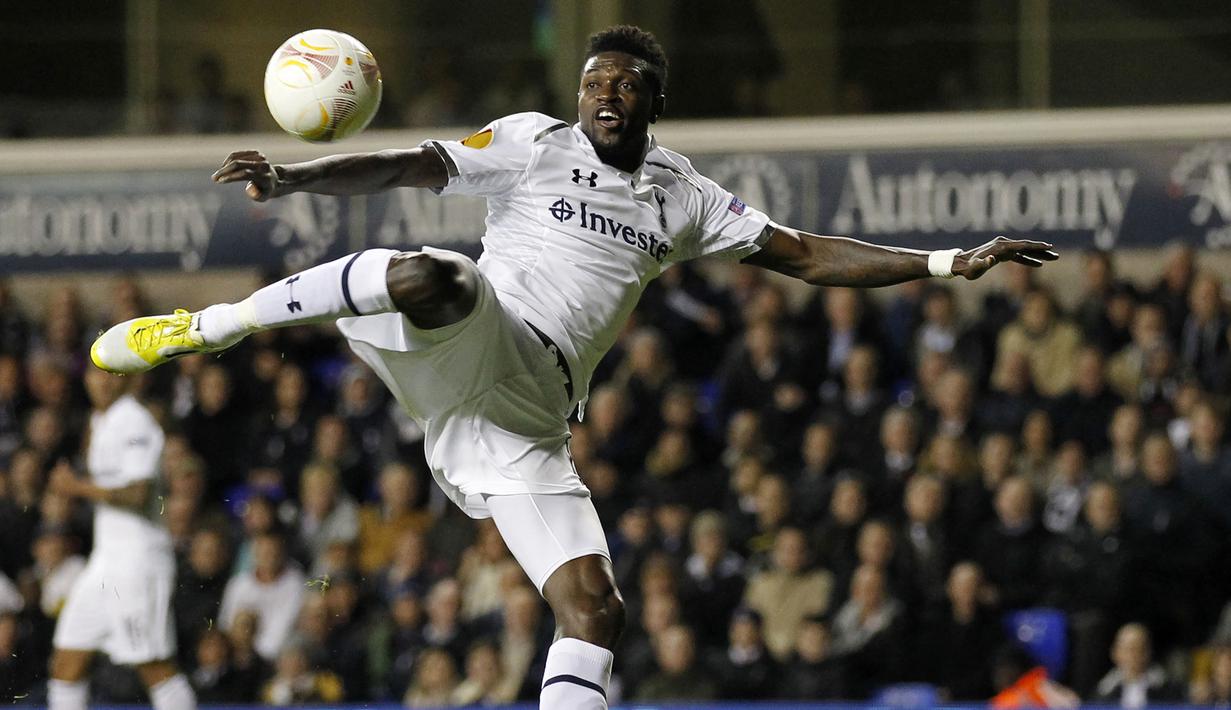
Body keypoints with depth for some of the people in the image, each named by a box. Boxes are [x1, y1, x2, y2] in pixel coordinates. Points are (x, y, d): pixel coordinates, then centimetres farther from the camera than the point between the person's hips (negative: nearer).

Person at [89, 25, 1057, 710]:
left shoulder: (684, 199, 18)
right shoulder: (535, 144, 6)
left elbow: (806, 255, 20)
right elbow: (411, 168, -5)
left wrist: (951, 263, 13)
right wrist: (292, 179, -22)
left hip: (529, 423, 5)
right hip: (477, 349, -5)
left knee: (595, 610, -8)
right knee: (435, 279, -39)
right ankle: (208, 327, -25)